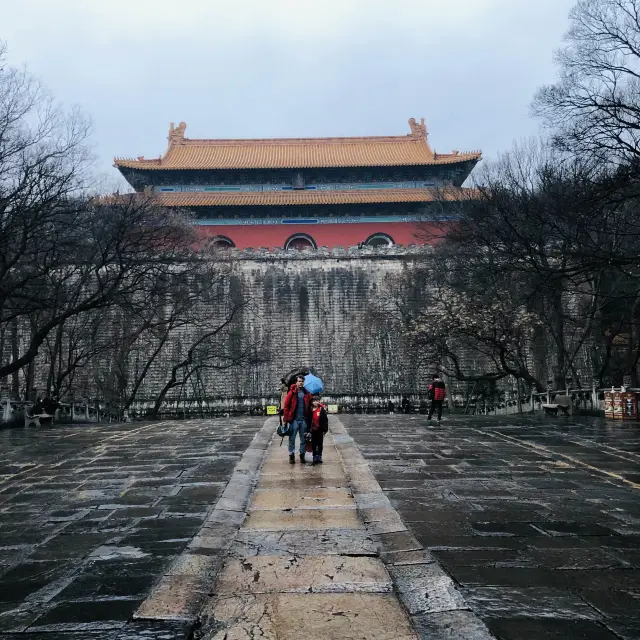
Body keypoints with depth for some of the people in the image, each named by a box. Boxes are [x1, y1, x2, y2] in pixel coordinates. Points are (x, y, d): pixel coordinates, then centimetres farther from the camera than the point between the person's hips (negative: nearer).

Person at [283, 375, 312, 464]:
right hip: (294, 420, -3)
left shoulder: (307, 394, 6)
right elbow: (286, 405, -5)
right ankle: (291, 455, 11)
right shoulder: (292, 393, -3)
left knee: (303, 439, 9)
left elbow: (309, 407, 7)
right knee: (292, 439, 2)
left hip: (304, 420, 3)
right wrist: (286, 419, -10)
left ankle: (302, 455, 19)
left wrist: (309, 419, 1)